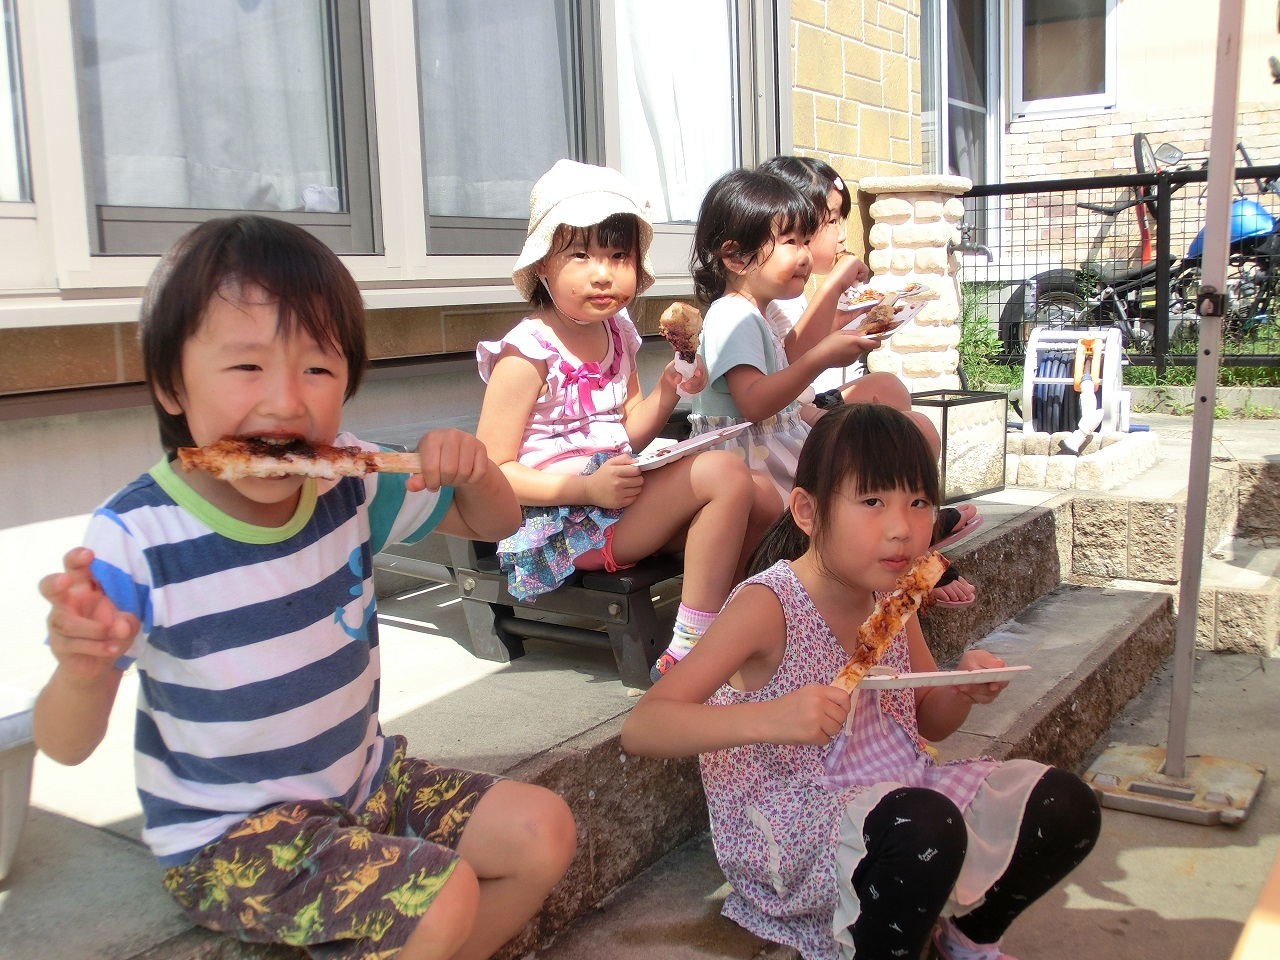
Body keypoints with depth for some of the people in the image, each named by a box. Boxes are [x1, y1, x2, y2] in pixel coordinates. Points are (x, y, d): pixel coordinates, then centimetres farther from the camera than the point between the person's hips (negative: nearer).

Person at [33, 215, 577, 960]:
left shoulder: (349, 483, -7)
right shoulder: (135, 540, -22)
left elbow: (495, 523, 6)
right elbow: (66, 747, -18)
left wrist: (474, 472, -18)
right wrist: (82, 670, -42)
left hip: (362, 780, 6)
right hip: (224, 835, -6)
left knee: (544, 832, 0)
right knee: (442, 897, -25)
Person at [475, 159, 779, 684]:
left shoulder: (618, 333, 8)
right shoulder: (527, 355, -16)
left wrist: (669, 390, -2)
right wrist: (586, 487, -27)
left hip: (618, 498, 8)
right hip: (565, 520, -8)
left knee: (764, 500, 3)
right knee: (726, 473, -22)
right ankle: (685, 658, -20)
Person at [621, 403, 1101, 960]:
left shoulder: (891, 597, 2)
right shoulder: (769, 605, -20)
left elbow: (932, 723, 17)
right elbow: (639, 730, -28)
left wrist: (966, 688, -7)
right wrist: (766, 718, -43)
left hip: (889, 791, 8)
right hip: (786, 825, -8)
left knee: (1066, 806, -1)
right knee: (925, 826, -36)